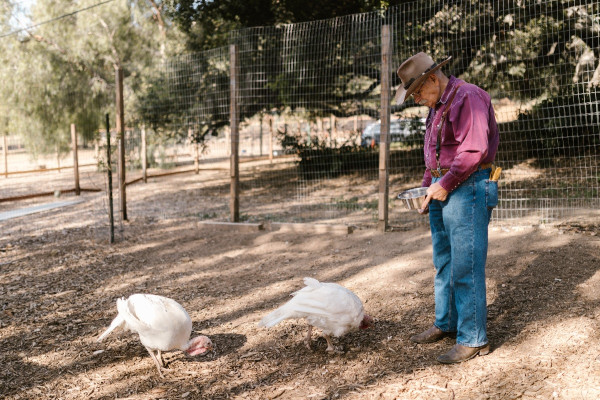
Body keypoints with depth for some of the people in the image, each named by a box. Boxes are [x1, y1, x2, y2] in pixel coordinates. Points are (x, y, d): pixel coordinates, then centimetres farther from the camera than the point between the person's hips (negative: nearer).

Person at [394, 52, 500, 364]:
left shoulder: (468, 98, -12)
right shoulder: (437, 107, 20)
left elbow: (474, 149, -21)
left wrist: (445, 184, -17)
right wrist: (427, 186, 14)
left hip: (467, 189, -10)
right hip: (442, 190, 10)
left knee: (466, 267, -8)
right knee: (444, 264, 15)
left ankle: (473, 339, 0)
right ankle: (446, 323, 27)